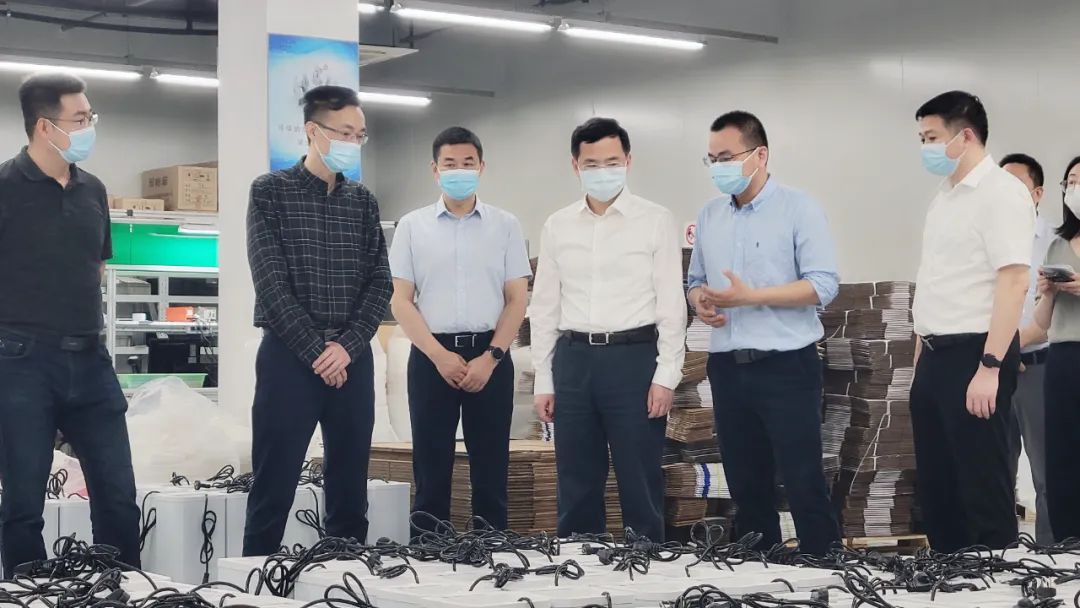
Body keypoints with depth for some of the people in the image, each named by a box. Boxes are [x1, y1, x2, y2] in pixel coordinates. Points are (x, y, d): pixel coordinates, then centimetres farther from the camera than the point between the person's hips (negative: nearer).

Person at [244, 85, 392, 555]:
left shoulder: (363, 202, 12)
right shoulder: (271, 191, -1)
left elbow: (380, 283, 6)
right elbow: (271, 283, -8)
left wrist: (347, 347, -9)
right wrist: (316, 351, -12)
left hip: (352, 360, 4)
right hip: (289, 357, -4)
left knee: (350, 491, 7)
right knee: (273, 491, -3)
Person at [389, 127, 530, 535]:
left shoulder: (505, 226, 6)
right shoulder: (412, 226, 5)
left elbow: (517, 299, 3)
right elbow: (401, 301, 1)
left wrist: (490, 358, -9)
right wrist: (439, 355, -10)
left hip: (490, 355, 0)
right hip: (432, 356, 0)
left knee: (490, 468, 3)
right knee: (431, 466, 3)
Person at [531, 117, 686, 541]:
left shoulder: (656, 221, 0)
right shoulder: (557, 227, 10)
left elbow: (671, 305, -3)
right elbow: (544, 308, 12)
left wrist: (666, 376, -10)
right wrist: (543, 381, 7)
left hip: (634, 357, -3)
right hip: (574, 359, 4)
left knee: (640, 485, 1)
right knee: (576, 484, 9)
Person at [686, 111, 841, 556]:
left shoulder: (798, 209, -6)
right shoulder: (709, 216, 12)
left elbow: (823, 284, -13)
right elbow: (695, 280, 19)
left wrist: (750, 296, -19)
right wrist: (699, 301, -5)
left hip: (786, 367, -6)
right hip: (728, 368, 6)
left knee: (804, 483, -5)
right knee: (746, 485, 12)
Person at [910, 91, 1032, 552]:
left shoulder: (1000, 192, -11)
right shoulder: (944, 197, 17)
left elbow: (1014, 281, -19)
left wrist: (990, 367, -23)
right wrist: (921, 354, 15)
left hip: (973, 356, -9)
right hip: (935, 357, 9)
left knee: (983, 486, -3)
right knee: (935, 485, 12)